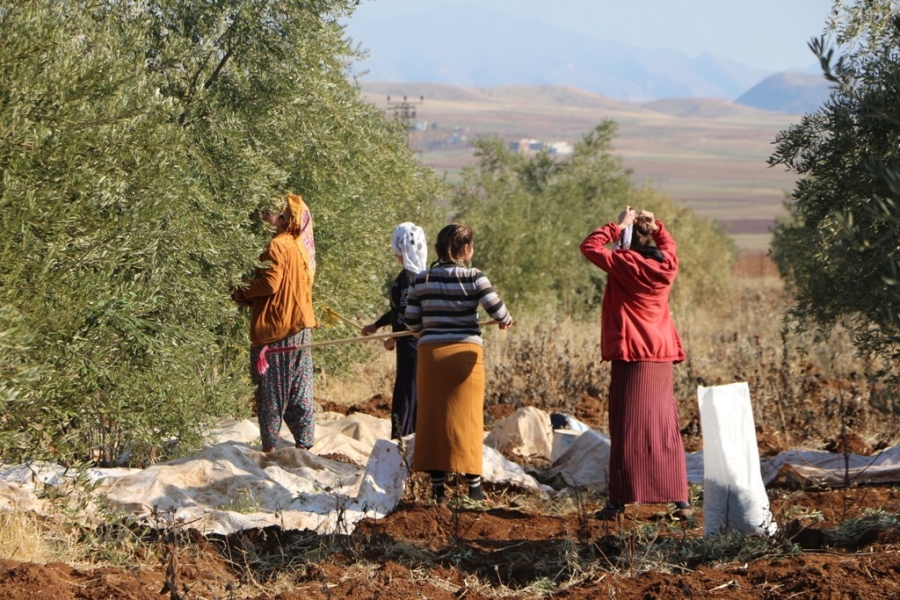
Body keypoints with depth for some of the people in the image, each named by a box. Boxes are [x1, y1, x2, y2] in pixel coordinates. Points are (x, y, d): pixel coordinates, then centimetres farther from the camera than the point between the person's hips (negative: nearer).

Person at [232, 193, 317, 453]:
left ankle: (269, 443, -2)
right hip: (301, 325, 8)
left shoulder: (278, 245, -14)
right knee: (299, 384, 9)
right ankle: (304, 439, 8)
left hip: (275, 325, -8)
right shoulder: (301, 245, 12)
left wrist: (241, 293, -4)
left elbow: (270, 283, -17)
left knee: (271, 385, -2)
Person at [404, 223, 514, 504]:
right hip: (464, 352, -2)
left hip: (430, 353, 2)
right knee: (466, 417, 4)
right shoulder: (473, 277, -5)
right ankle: (473, 483, 6)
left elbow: (411, 321, 5)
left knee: (432, 418, 7)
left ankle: (438, 485, 7)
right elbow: (497, 310, -8)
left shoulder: (422, 280, 4)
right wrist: (506, 321, 14)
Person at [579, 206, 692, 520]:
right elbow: (668, 243, 28)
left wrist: (618, 226, -3)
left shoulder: (626, 264, -12)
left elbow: (590, 246, -8)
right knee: (666, 429, 9)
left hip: (631, 356, -5)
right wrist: (655, 225, 14)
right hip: (663, 357, 5)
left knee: (628, 430, -4)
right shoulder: (667, 264, 5)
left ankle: (620, 500, -5)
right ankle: (681, 499, 7)